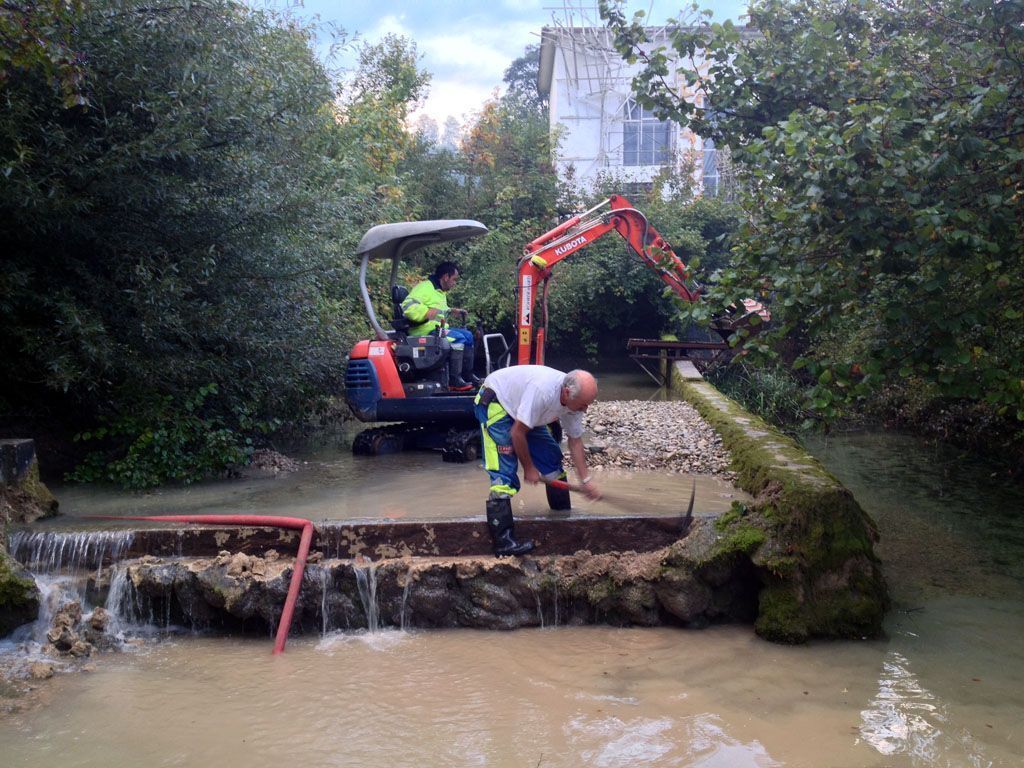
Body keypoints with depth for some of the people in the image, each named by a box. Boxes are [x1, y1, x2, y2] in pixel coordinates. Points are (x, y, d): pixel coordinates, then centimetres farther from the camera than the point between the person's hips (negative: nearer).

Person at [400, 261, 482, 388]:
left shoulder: (441, 292, 20)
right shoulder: (425, 287, -13)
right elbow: (408, 306, -25)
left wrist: (451, 311, 19)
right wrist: (427, 312, -38)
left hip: (438, 328, 11)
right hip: (425, 331, -11)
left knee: (468, 335, 9)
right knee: (458, 338, -24)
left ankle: (468, 375, 8)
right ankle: (454, 380, -26)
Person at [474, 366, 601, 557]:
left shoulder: (574, 398, -12)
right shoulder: (542, 391, -39)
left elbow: (575, 441, 2)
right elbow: (517, 433, -28)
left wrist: (586, 480, 1)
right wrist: (528, 468, -15)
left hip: (521, 408, 9)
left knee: (551, 456, 9)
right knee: (504, 473, -18)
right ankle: (503, 541, -19)